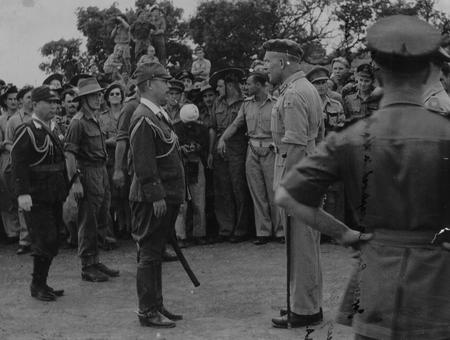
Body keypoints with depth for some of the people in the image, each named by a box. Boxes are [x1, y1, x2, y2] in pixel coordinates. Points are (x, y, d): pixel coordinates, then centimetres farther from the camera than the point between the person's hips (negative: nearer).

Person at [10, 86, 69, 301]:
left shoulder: (53, 130, 14)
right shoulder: (27, 131, -11)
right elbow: (17, 164, -17)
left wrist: (66, 190, 20)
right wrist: (22, 193, -26)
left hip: (54, 197, 8)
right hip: (36, 198, -8)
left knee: (51, 243, 10)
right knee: (45, 241, -9)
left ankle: (41, 284, 21)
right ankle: (37, 285, 4)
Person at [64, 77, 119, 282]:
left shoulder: (95, 119, 15)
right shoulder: (78, 121, -13)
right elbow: (69, 152, -18)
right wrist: (75, 181, -23)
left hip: (101, 173, 9)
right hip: (87, 173, -9)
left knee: (101, 221, 14)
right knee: (88, 223, -2)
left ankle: (95, 262, 24)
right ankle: (87, 267, 6)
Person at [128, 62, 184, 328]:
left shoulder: (159, 115, 15)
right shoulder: (143, 118, -15)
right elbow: (143, 164, -21)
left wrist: (177, 195, 18)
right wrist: (156, 196, -22)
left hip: (166, 197, 10)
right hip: (152, 199, -10)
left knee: (156, 254, 15)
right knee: (149, 254, -2)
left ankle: (157, 306, 24)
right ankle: (148, 312, 6)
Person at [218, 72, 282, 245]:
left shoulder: (275, 103, -4)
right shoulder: (247, 103, 10)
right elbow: (236, 124, 11)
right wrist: (223, 139, -2)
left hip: (270, 151, -4)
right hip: (252, 151, 4)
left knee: (274, 193, -1)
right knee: (257, 194, 6)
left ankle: (280, 231, 9)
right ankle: (263, 232, 12)